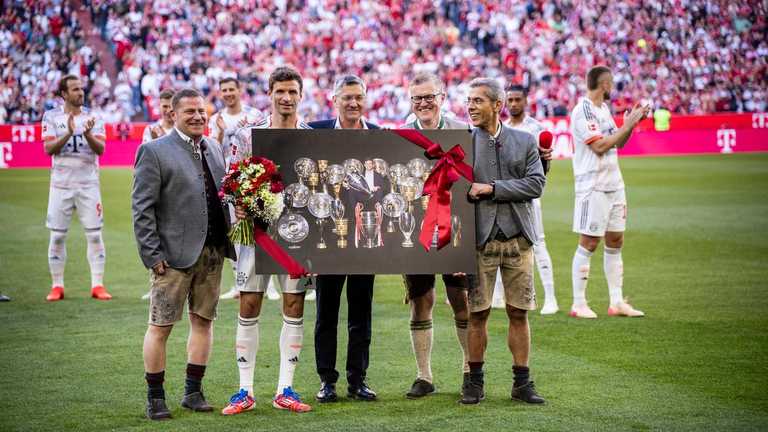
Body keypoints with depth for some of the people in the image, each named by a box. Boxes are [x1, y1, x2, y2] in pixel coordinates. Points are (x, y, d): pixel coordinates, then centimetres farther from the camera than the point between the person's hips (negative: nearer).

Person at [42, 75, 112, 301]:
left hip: (88, 183, 1)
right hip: (61, 183, -1)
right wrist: (69, 133, -22)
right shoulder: (52, 117, 2)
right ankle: (57, 286, 11)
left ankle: (97, 285, 2)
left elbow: (100, 149, -5)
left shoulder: (93, 117, 5)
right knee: (57, 236, 2)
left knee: (95, 234, -2)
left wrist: (88, 134, -24)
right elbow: (49, 148, -8)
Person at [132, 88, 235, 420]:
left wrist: (228, 241, 4)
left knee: (203, 320, 10)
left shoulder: (214, 149, 14)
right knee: (160, 325, -2)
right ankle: (155, 398, 7)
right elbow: (142, 208, -8)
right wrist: (152, 254, -13)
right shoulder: (154, 152, -5)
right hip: (174, 253, -6)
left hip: (213, 252, 6)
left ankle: (193, 392, 19)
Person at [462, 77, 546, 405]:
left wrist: (491, 189, -11)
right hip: (480, 238, -1)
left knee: (518, 313, 4)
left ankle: (522, 382, 11)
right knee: (478, 313, 2)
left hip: (518, 238, 1)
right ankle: (475, 381, 12)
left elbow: (535, 184, -4)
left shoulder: (524, 142, 7)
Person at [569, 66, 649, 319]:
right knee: (588, 244, -5)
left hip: (614, 184, 9)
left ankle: (617, 303, 14)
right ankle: (578, 305, 0)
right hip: (592, 186, -9)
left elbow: (618, 143, 22)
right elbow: (600, 146, -21)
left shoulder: (604, 108, 14)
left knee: (615, 242, 9)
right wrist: (627, 125, -14)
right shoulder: (583, 110, -14)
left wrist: (632, 123, 8)